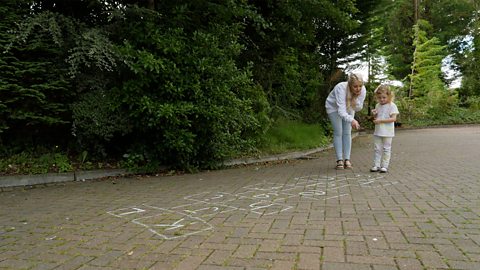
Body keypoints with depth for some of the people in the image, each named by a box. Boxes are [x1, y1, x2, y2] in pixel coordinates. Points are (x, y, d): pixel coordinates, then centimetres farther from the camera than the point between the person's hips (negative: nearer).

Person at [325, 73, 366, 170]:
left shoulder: (363, 90, -27)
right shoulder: (341, 88, -42)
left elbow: (358, 108, -18)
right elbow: (341, 110, -47)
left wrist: (356, 99, -40)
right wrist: (351, 120, -63)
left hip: (349, 108, 4)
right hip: (333, 107, -4)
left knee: (347, 133, -2)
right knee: (338, 132, -9)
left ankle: (347, 159, 1)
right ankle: (339, 160, -6)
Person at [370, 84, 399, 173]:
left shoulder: (392, 106, -8)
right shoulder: (377, 106, 9)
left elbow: (393, 118, -17)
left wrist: (380, 120, -23)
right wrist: (374, 115, -6)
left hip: (387, 132, -5)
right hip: (378, 132, 5)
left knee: (386, 149, 4)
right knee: (377, 149, 7)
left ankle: (384, 166, 10)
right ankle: (376, 165, 13)